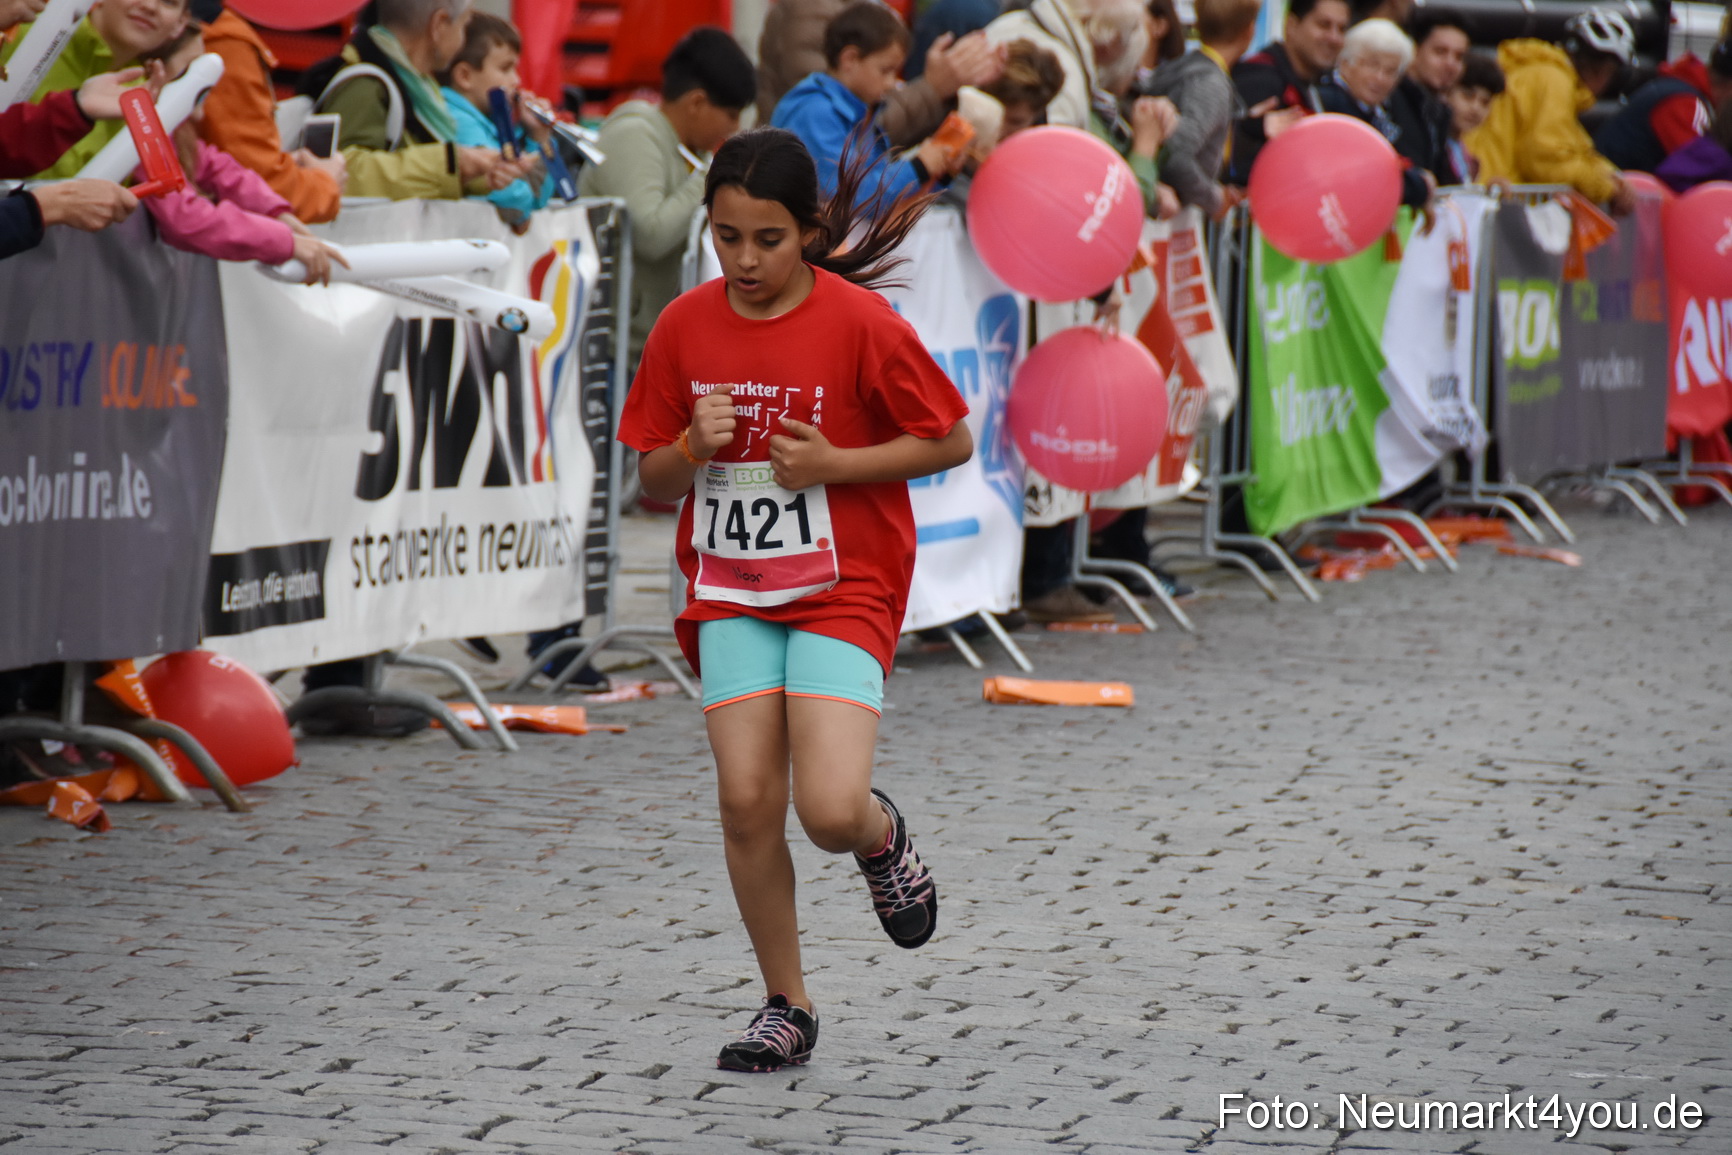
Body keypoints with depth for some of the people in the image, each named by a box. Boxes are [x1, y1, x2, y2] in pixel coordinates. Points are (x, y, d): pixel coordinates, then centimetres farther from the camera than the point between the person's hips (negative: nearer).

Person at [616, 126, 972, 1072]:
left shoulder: (859, 322, -11)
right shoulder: (685, 327, 0)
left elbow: (951, 439, -3)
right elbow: (654, 483, 8)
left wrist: (834, 463, -15)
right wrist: (692, 448, -15)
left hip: (843, 588, -3)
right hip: (730, 593, 3)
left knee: (830, 812, -18)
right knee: (746, 803, -7)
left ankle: (882, 834, 20)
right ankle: (786, 1009, 10)